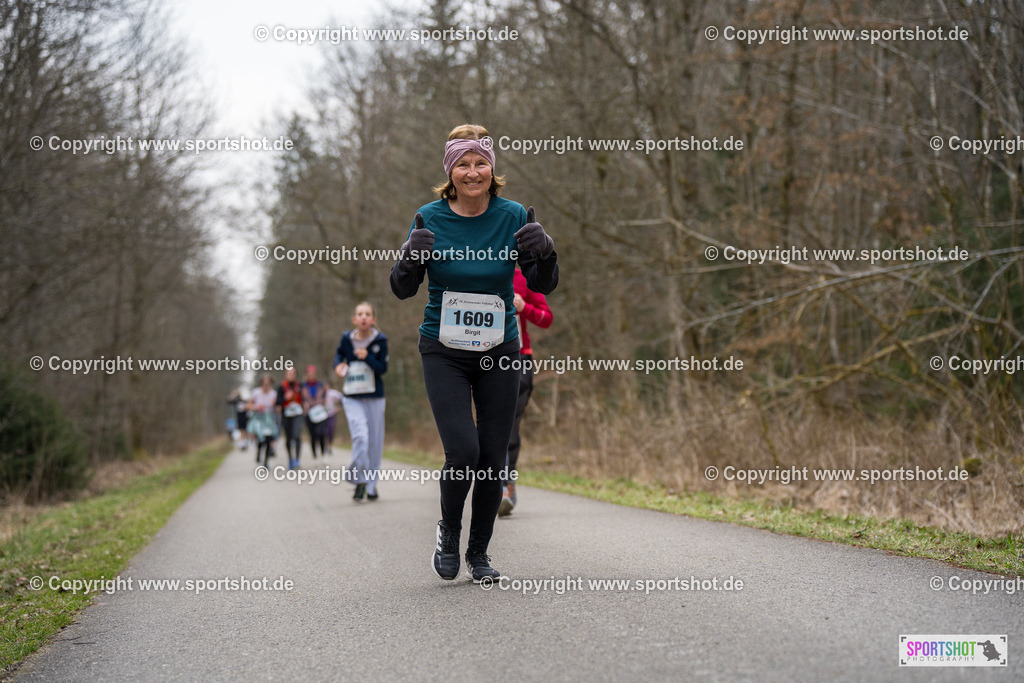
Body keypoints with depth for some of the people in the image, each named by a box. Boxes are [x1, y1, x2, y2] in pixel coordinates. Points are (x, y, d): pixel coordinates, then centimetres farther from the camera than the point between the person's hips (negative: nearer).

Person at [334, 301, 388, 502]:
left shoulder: (380, 340, -6)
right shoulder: (347, 338, -1)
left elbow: (383, 368, -7)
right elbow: (339, 353, 20)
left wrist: (367, 357, -22)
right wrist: (338, 365, 1)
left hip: (374, 397, 0)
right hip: (352, 398, 0)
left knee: (374, 441, 5)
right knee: (360, 435, -19)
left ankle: (371, 485, 21)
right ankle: (360, 481, -6)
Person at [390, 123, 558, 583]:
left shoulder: (513, 217, -3)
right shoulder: (430, 219, -6)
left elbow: (542, 286, -2)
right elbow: (402, 290, -4)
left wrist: (544, 254, -23)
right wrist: (411, 258, -25)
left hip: (499, 353, 2)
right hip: (444, 351, -2)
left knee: (493, 457, 2)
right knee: (463, 451, -15)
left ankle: (479, 553, 21)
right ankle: (448, 532, 14)